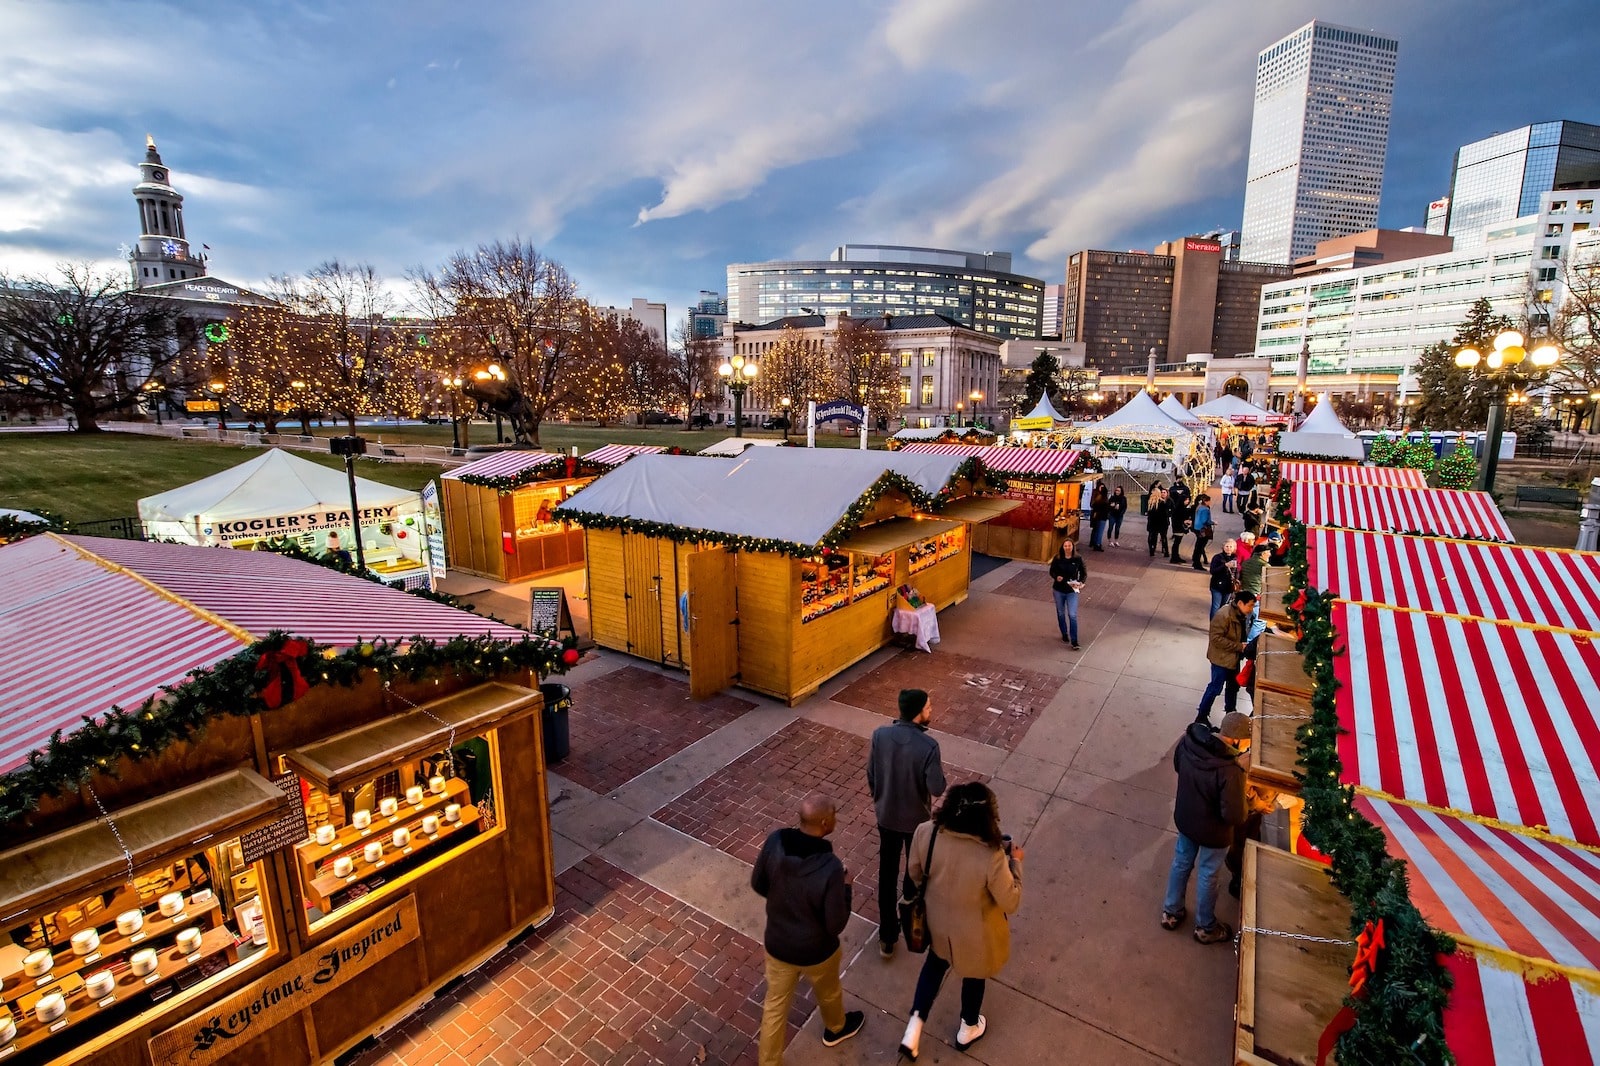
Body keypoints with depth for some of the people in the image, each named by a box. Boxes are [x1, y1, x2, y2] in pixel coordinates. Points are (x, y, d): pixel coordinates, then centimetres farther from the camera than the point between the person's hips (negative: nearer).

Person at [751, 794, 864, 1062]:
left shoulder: (775, 841, -23)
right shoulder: (830, 867, -36)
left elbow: (758, 884, -5)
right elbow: (836, 925, -24)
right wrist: (846, 888, -8)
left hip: (776, 944, 2)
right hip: (815, 951, -2)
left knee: (775, 1005, 25)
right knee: (828, 994, 31)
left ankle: (768, 1062, 43)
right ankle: (836, 1029, 60)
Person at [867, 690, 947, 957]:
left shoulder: (880, 735, -15)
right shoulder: (928, 745, -27)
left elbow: (870, 773, -2)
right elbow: (937, 788, -21)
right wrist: (940, 772, 0)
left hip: (886, 816, 3)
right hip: (917, 819, -2)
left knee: (887, 874, 16)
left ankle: (887, 937, 26)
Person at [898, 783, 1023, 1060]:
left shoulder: (926, 833, -28)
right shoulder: (992, 856, -38)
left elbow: (915, 874, -8)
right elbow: (1011, 903, -20)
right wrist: (1016, 862, -6)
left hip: (937, 920, 3)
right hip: (974, 931, -3)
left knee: (936, 962, 34)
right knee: (973, 974, 29)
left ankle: (914, 1029, 37)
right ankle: (967, 1030, 56)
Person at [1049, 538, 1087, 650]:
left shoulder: (1078, 559, -9)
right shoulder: (1057, 558, -8)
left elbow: (1084, 573, 0)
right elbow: (1052, 571, 2)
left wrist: (1081, 582, -18)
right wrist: (1056, 577, -20)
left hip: (1072, 591, -2)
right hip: (1058, 590, 2)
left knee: (1072, 615, -7)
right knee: (1061, 614, 16)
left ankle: (1074, 642, 0)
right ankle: (1064, 635, 37)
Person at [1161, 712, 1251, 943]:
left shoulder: (1189, 741, -19)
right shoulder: (1230, 771, -37)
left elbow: (1177, 766, 2)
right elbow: (1234, 816, -27)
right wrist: (1248, 804, -8)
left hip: (1184, 819, 5)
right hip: (1212, 831, -5)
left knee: (1181, 863, 26)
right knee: (1208, 876, 19)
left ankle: (1170, 913, 46)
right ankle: (1205, 928, 44)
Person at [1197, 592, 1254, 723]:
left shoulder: (1240, 615, 1)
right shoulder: (1224, 616, -27)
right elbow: (1216, 638, -29)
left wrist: (1243, 646, -1)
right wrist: (1239, 646, -26)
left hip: (1234, 657, 9)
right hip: (1221, 658, -9)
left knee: (1233, 685, 22)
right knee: (1216, 687, 0)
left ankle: (1231, 712, 41)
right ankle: (1201, 716, 12)